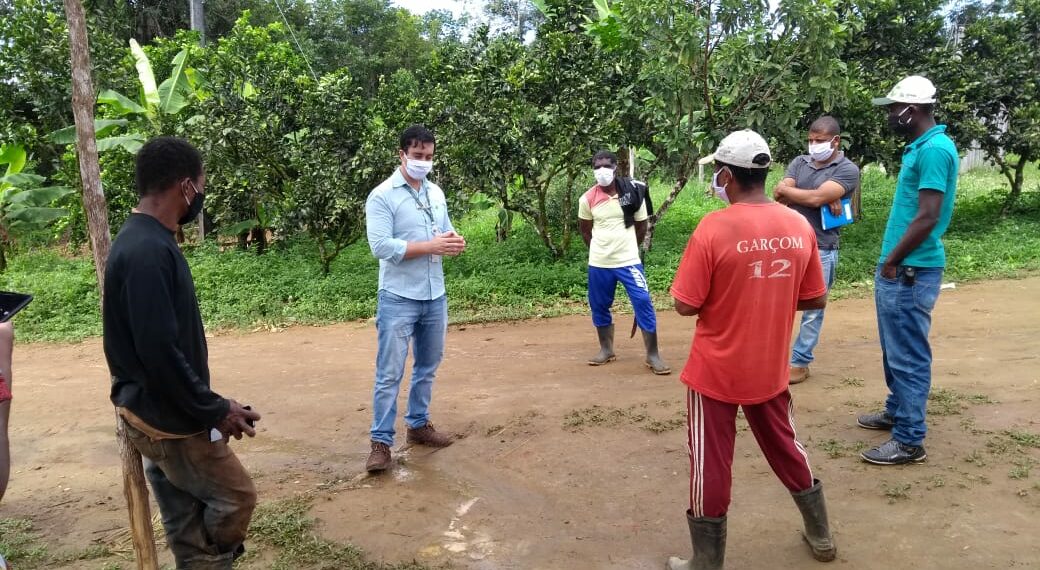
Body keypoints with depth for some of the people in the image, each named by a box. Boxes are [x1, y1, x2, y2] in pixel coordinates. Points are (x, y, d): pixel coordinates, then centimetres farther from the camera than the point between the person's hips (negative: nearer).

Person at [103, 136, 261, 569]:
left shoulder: (145, 241, 8)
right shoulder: (148, 252, -24)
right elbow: (159, 353, -26)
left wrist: (209, 405, 16)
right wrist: (215, 411, -16)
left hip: (159, 413, 9)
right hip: (168, 420, -9)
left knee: (186, 521, 17)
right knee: (235, 497, 5)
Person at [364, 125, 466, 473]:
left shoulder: (436, 193, 11)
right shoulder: (382, 196, -10)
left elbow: (446, 232, 16)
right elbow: (381, 246, -19)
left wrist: (456, 242, -9)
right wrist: (431, 246, -22)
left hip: (435, 296, 7)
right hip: (398, 299, -6)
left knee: (428, 366, 16)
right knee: (389, 373, -2)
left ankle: (418, 425, 32)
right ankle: (381, 442, 6)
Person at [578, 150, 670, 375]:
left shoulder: (633, 193, -6)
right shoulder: (587, 199, -4)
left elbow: (641, 226, 7)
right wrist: (602, 249, 12)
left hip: (629, 260, -2)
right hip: (599, 263, 2)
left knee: (643, 303, -7)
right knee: (599, 306, 10)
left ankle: (653, 355, 3)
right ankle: (606, 349, 28)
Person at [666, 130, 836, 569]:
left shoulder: (713, 229, -20)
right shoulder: (799, 226, -5)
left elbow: (685, 305, -16)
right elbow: (815, 300, 4)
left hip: (716, 371, -5)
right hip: (769, 369, 5)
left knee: (711, 465, 9)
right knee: (785, 447, 25)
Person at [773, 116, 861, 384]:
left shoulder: (847, 170, -5)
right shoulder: (799, 163, 10)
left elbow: (815, 198, -18)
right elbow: (778, 196, -5)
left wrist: (787, 190, -2)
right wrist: (826, 199, -13)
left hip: (820, 250, -4)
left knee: (812, 310, 4)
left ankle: (800, 363, 14)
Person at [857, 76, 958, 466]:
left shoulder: (935, 149, -18)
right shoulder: (920, 146, 13)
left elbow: (927, 218, -23)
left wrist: (892, 262, -13)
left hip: (909, 272, -10)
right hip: (898, 268, 10)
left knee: (909, 356, -2)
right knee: (895, 350, 20)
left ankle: (909, 441, 7)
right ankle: (897, 412, 35)